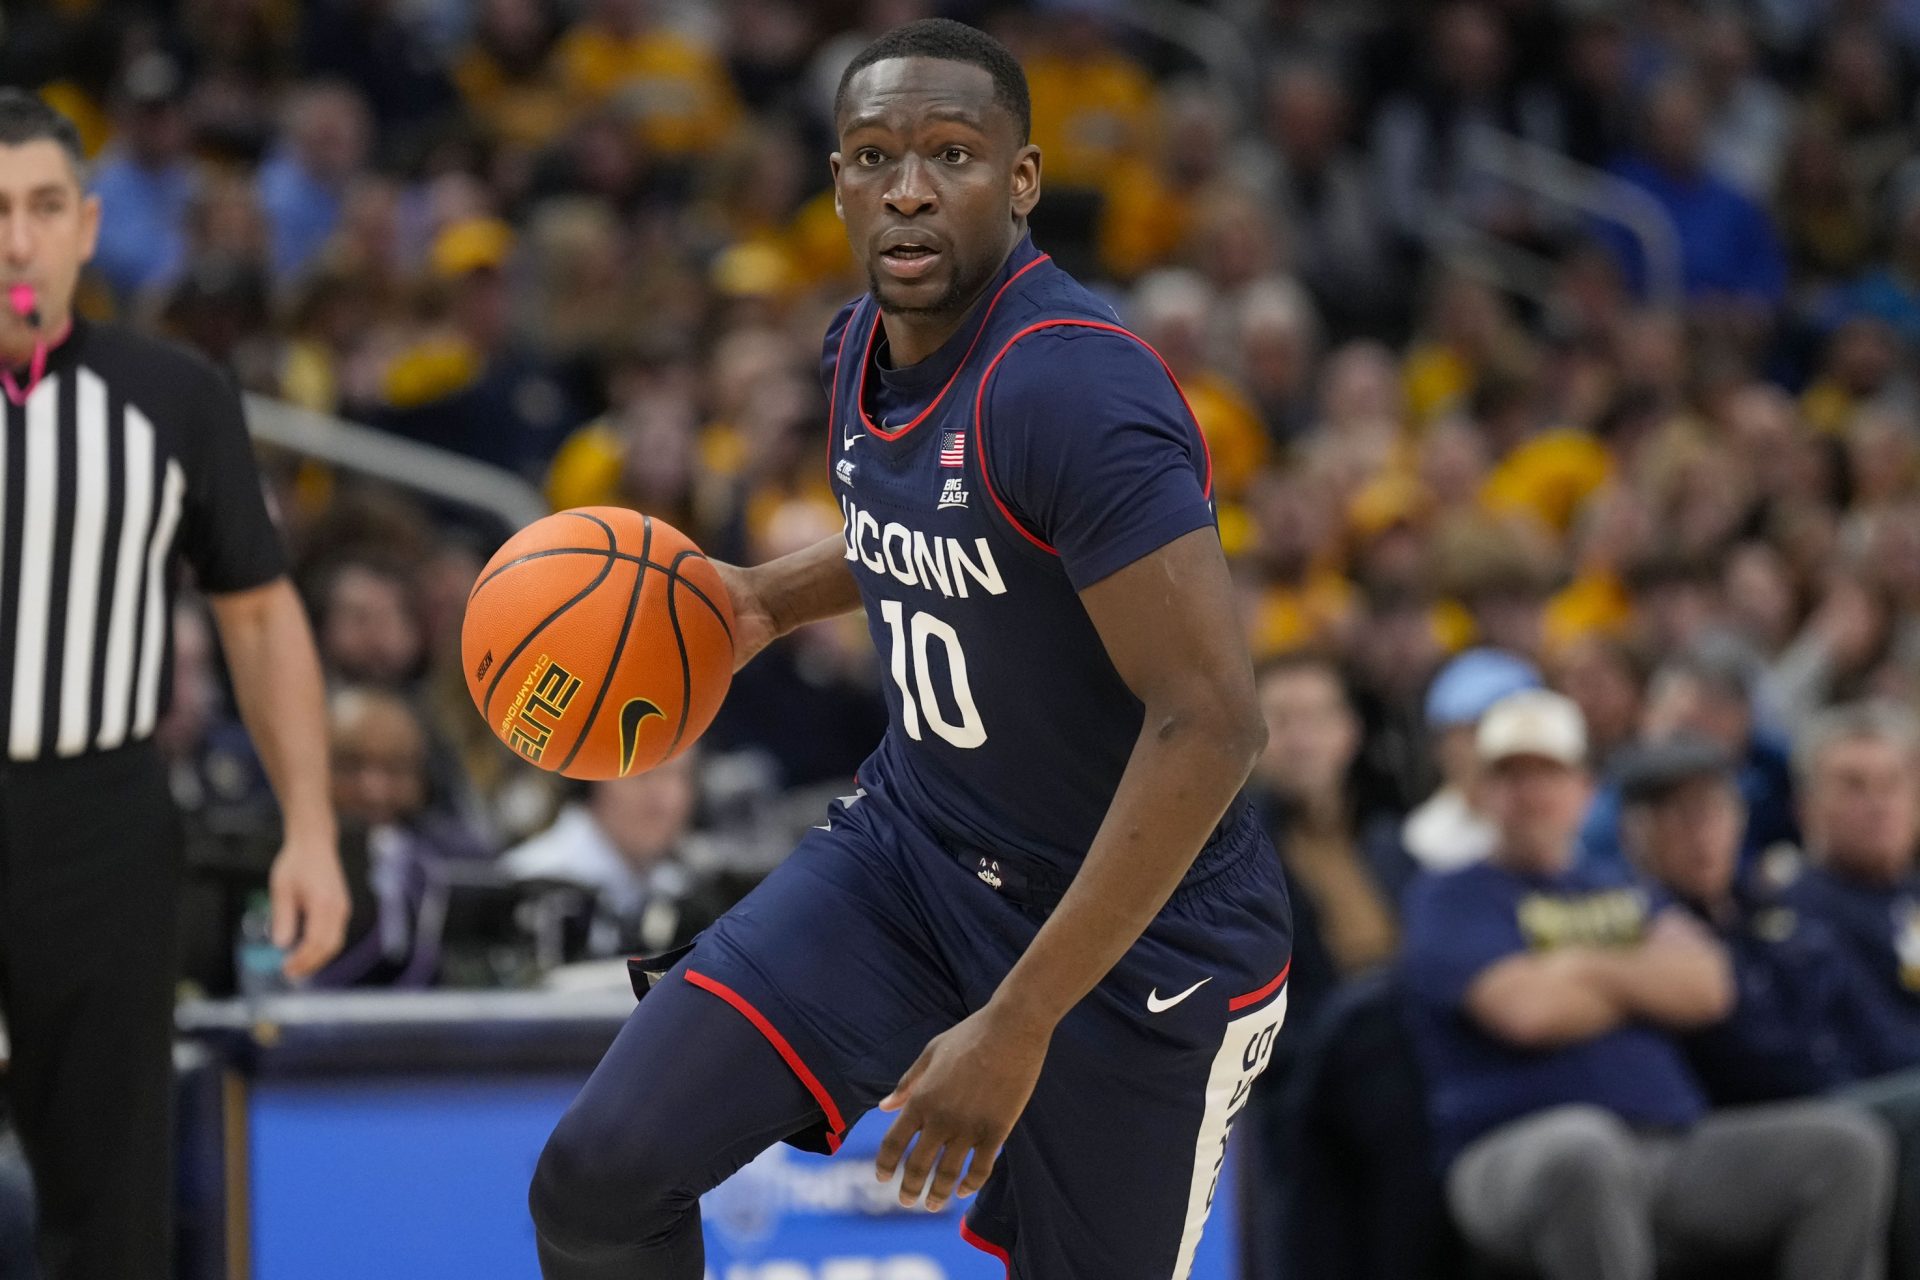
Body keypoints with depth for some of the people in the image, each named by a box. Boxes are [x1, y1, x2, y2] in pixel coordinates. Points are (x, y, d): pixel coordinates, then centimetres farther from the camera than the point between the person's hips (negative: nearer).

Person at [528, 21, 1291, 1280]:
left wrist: (1020, 1022, -30)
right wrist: (770, 599, 8)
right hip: (912, 845, 7)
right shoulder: (866, 346, 0)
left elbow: (1211, 723, -31)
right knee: (599, 1173, -9)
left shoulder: (1074, 387, -26)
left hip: (1138, 935, -7)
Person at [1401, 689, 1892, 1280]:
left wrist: (1583, 967, -2)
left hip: (1671, 1149, 6)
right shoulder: (1446, 900, 11)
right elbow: (1527, 1010, -8)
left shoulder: (1624, 895, 27)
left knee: (1847, 1142, -15)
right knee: (1583, 1147, -43)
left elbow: (1706, 985, 7)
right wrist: (1651, 986, 8)